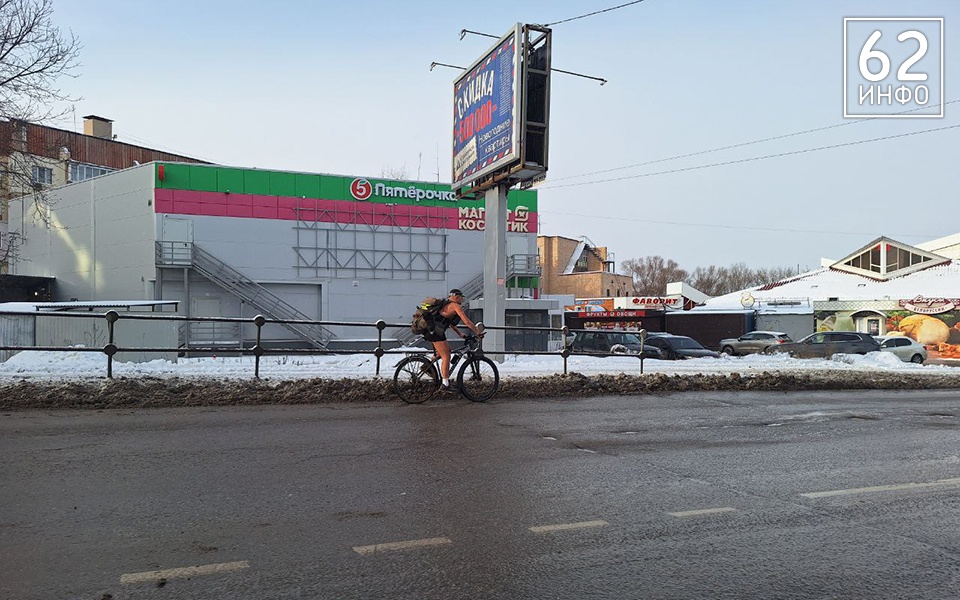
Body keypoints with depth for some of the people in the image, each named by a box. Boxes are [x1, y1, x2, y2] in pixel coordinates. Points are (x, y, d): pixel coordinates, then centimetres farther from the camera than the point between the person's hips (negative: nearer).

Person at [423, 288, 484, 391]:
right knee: (446, 357, -3)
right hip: (435, 332, -9)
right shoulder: (456, 306, -6)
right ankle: (445, 384, -1)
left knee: (447, 349, 24)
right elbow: (467, 322, -10)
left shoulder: (447, 304, 22)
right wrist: (479, 333, -3)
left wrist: (460, 333, 26)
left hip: (430, 330, 9)